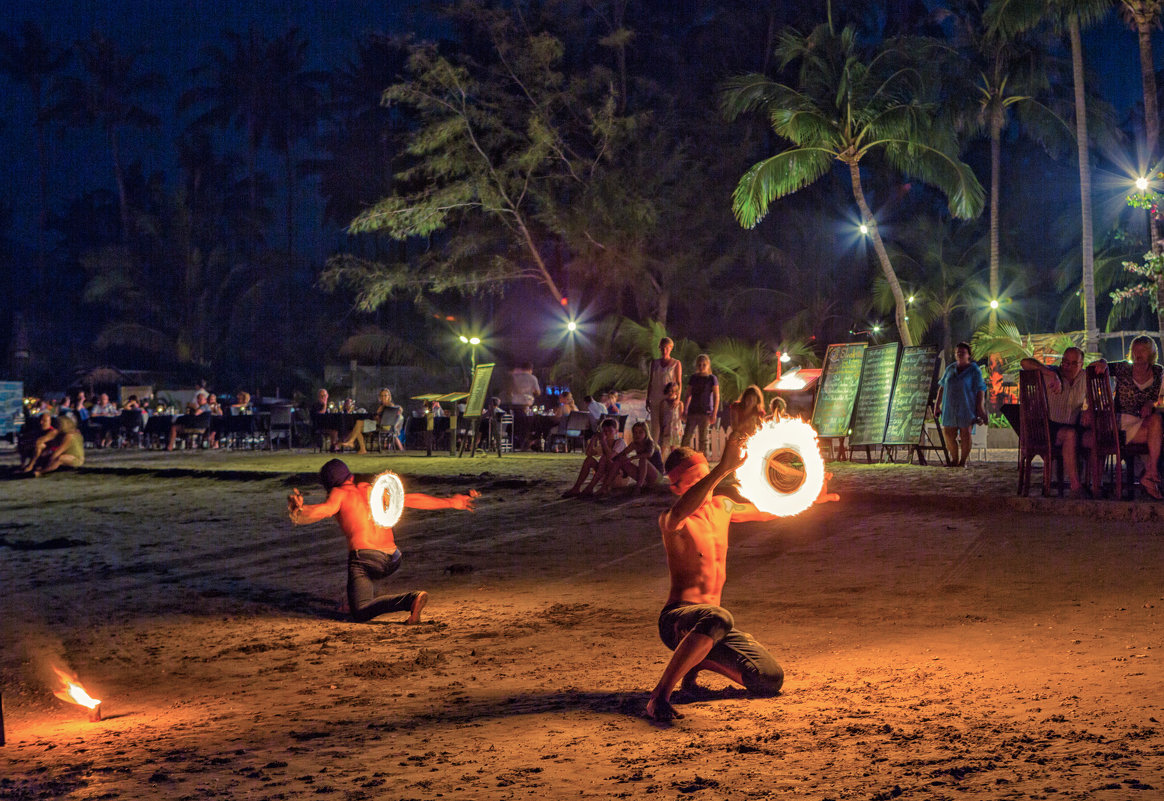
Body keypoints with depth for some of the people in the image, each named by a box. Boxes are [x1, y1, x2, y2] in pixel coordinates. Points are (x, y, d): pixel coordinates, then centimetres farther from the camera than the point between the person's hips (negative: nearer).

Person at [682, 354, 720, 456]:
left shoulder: (712, 379, 0)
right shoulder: (693, 378, 11)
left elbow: (716, 397, -3)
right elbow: (688, 395, 14)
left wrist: (714, 413, -10)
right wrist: (685, 410, 8)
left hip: (705, 413, -3)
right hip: (693, 411, 3)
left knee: (704, 439, 0)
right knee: (687, 437, -2)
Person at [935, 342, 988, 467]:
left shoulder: (974, 370, -4)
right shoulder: (950, 369, 10)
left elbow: (980, 391, -8)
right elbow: (942, 387, 14)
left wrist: (980, 410, -14)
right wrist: (937, 405, 11)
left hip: (966, 409, -4)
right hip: (950, 409, 4)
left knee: (965, 435, -1)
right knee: (948, 434, 3)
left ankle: (963, 461, 12)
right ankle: (954, 459, 20)